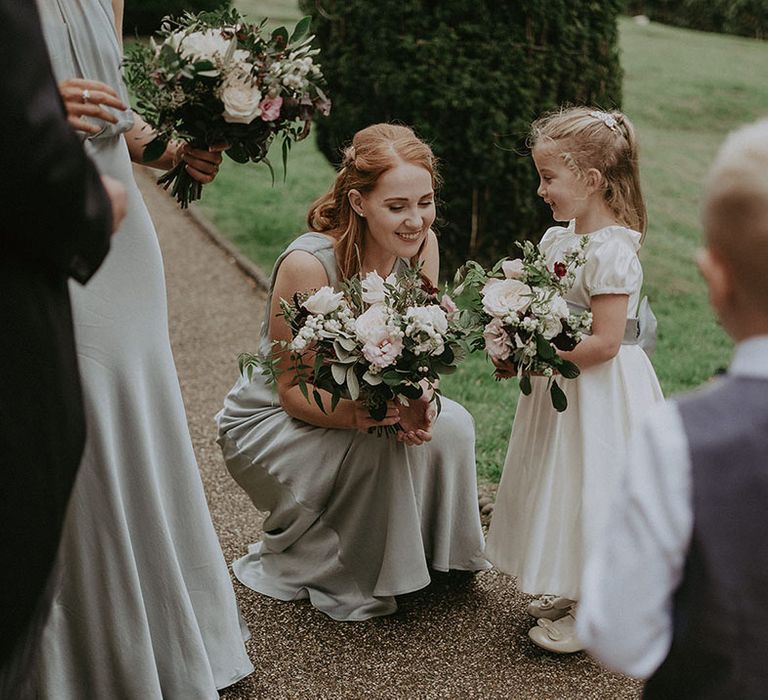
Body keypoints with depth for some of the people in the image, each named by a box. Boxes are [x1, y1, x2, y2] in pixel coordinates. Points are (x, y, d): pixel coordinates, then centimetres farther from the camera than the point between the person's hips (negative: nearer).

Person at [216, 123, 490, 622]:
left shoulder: (422, 246, -12)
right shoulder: (308, 264, -30)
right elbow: (292, 391, -23)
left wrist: (418, 403, -28)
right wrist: (361, 415, -42)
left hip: (366, 398, 6)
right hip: (269, 420, -5)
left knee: (450, 425, -18)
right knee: (384, 447, -29)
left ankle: (431, 559, 5)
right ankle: (301, 565, -4)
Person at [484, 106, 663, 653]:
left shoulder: (611, 253, -22)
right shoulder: (556, 239, 5)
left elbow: (604, 342, -25)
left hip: (599, 391, -9)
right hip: (561, 385, 9)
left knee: (588, 487, 1)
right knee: (562, 486, 18)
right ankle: (571, 591, 36)